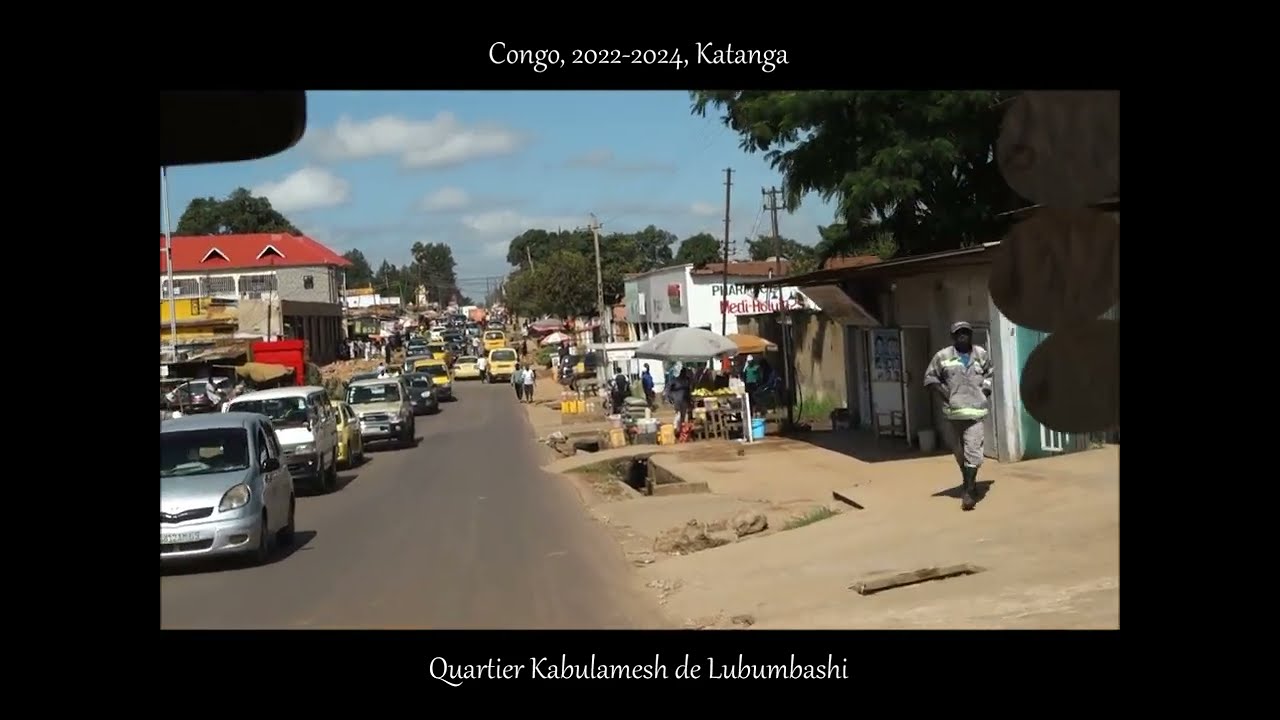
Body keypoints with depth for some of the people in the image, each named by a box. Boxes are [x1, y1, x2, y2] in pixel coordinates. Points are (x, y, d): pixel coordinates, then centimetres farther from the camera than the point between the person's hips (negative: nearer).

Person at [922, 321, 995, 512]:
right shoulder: (942, 356, -1)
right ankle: (967, 482, 34)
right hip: (953, 410, 1)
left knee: (973, 450, -11)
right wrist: (943, 393, -5)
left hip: (975, 410, 0)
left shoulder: (981, 354, 6)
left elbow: (990, 372, 25)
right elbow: (930, 377, 5)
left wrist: (986, 389, 10)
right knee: (960, 451, 13)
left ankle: (969, 491, -10)